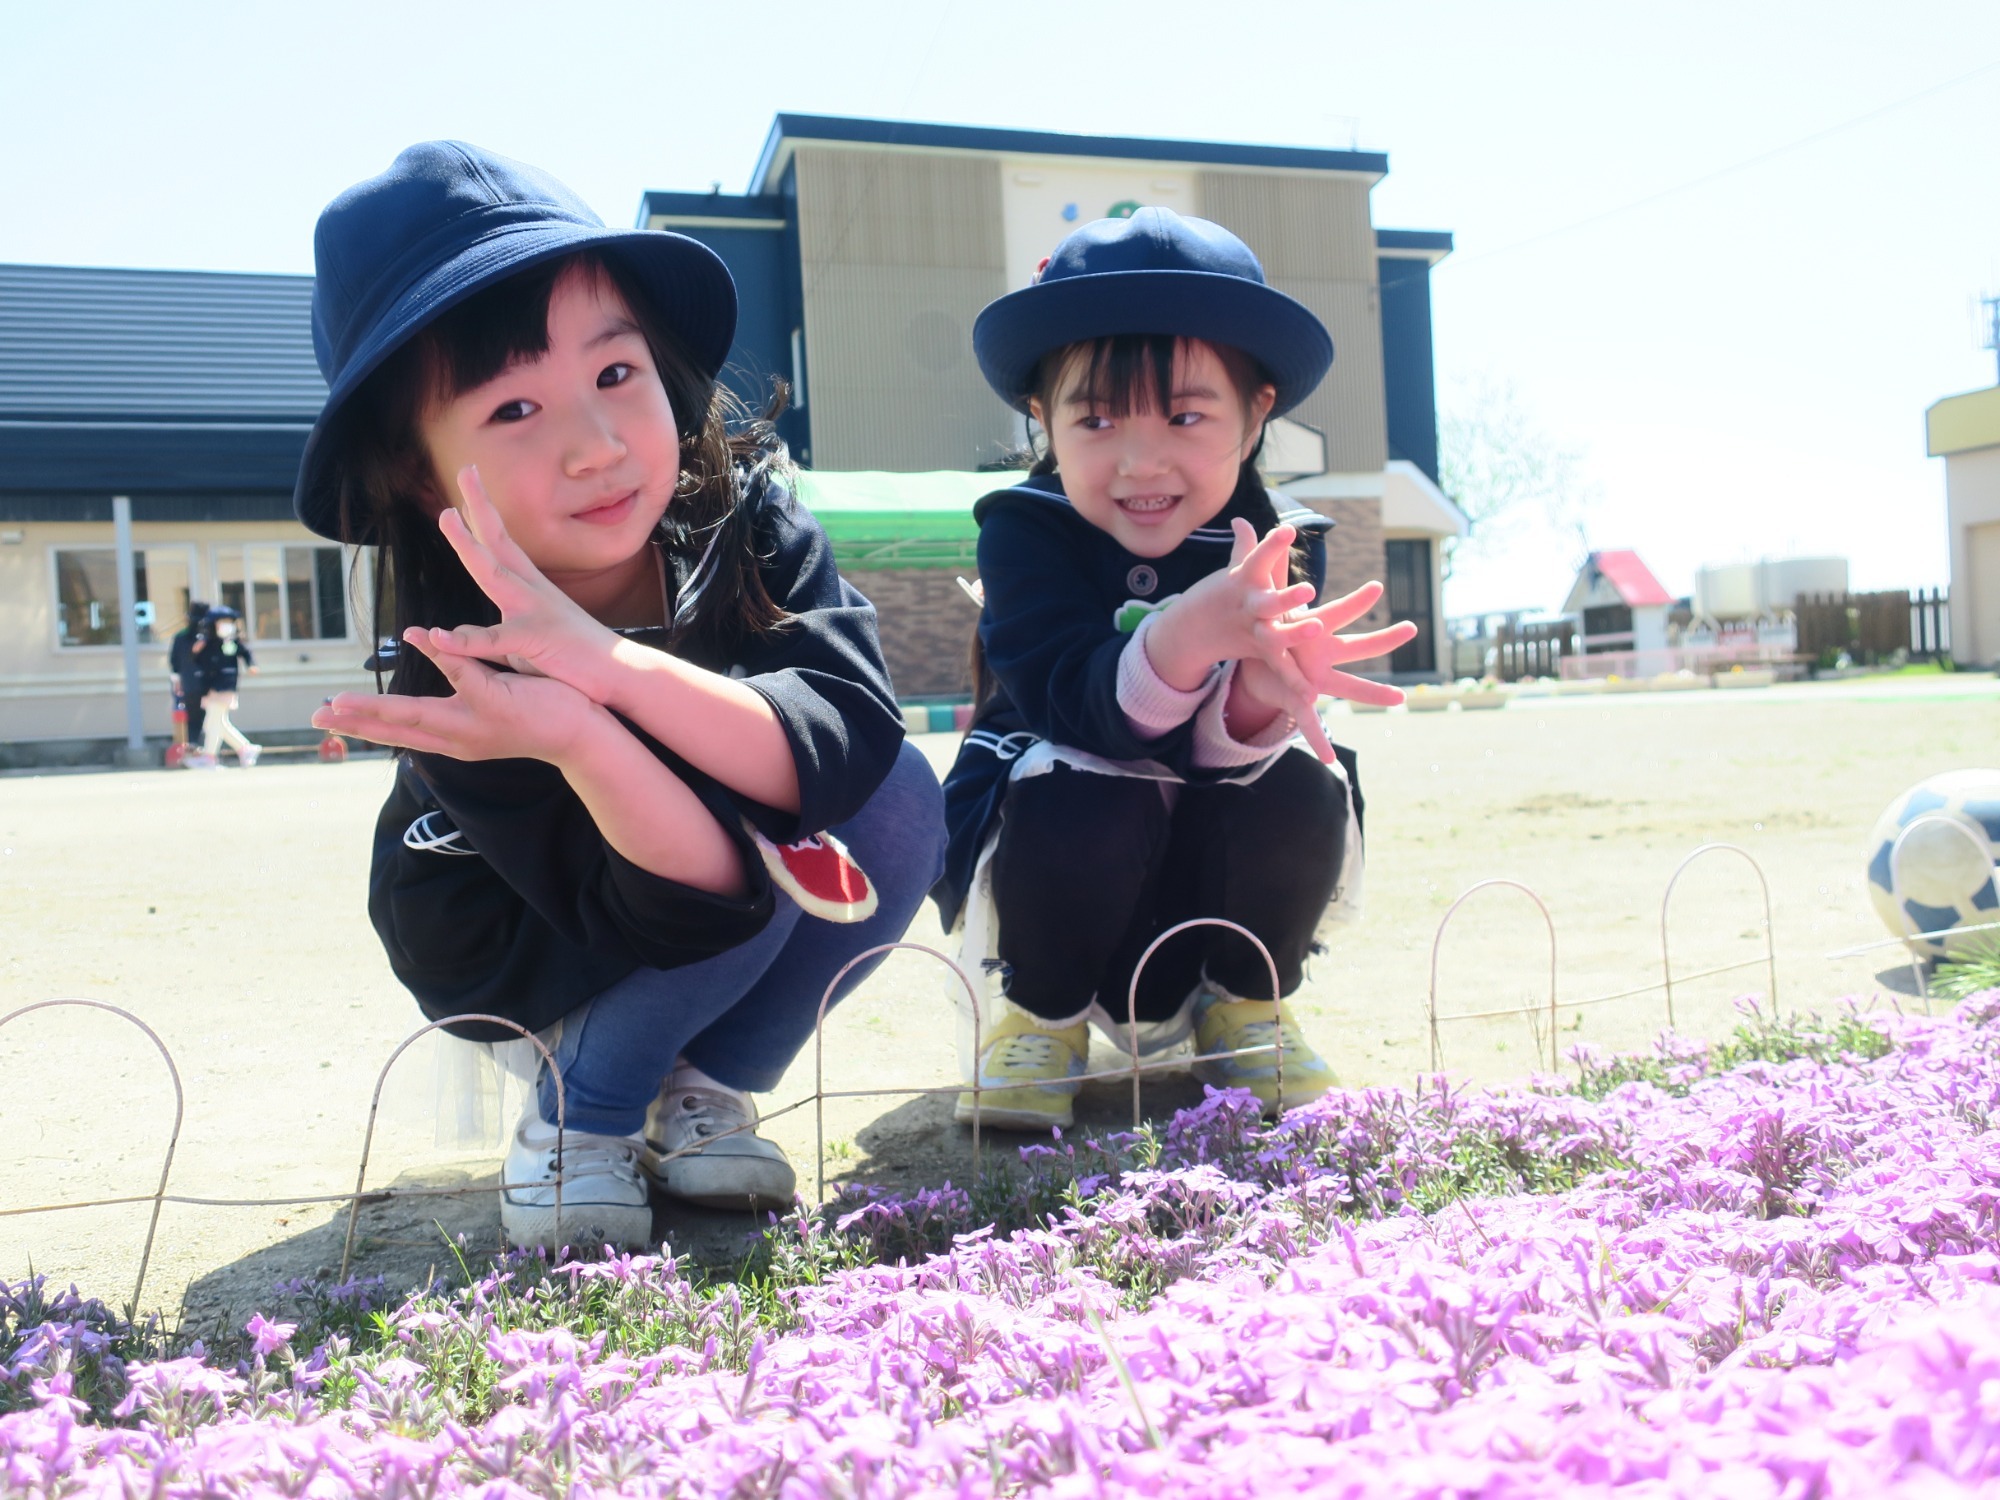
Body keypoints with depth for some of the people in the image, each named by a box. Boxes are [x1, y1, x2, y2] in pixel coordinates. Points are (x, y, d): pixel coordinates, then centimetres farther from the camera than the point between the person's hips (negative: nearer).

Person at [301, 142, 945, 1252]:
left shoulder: (745, 523, -24)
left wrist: (614, 666, -52)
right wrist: (576, 738, -58)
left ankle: (704, 1091, -4)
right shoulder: (458, 666, -32)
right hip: (519, 968, -4)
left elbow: (855, 741, -38)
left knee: (902, 807, -25)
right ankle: (581, 1115, -7)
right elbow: (690, 906, -37)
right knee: (760, 842, -33)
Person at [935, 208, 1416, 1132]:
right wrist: (1182, 640, -55)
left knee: (1297, 785, -28)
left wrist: (1262, 695, -51)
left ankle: (1240, 1006, 1)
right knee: (1080, 795, -34)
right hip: (1060, 857, -2)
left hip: (1218, 885, 2)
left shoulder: (1280, 548, -12)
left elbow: (1211, 744, -26)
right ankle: (1038, 1014, -4)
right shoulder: (1025, 534, -16)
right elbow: (1069, 701, -34)